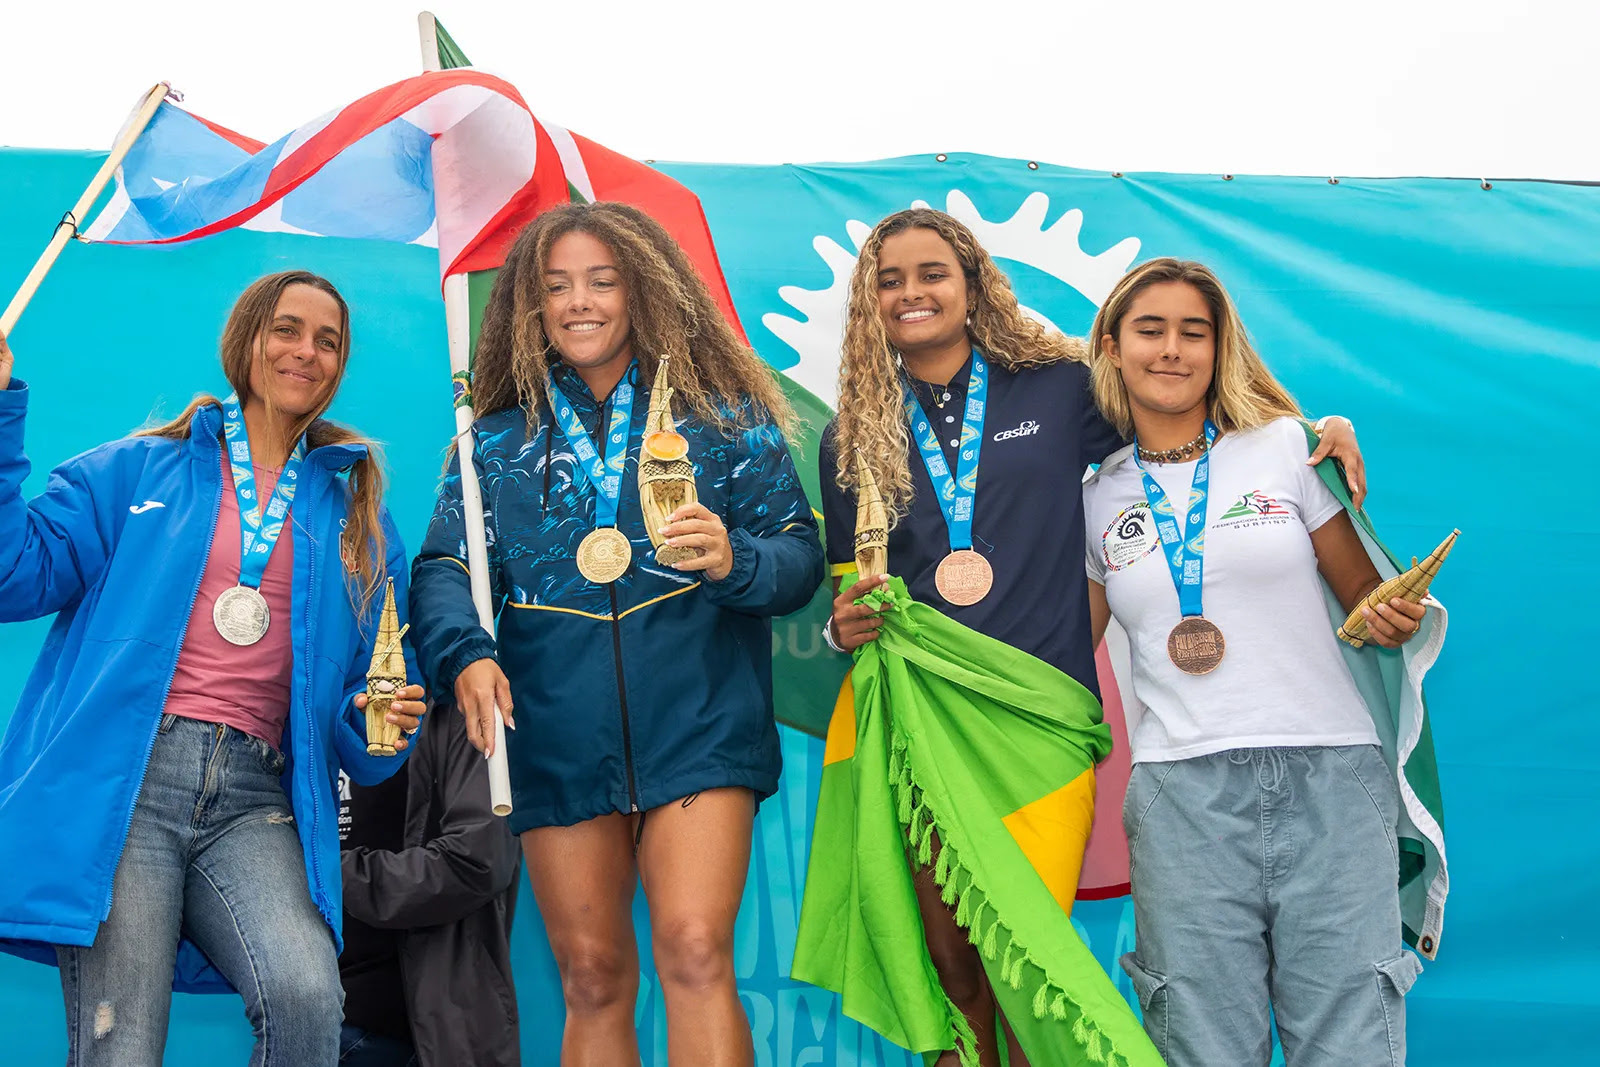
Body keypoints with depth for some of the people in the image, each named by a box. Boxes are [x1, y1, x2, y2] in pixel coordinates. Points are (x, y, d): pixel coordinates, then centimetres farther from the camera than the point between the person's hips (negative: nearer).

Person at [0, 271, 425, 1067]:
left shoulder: (356, 515, 21)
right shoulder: (139, 470, 17)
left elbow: (357, 685, 22)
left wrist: (375, 723, -2)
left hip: (253, 799, 1)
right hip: (124, 775, -1)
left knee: (307, 996, -27)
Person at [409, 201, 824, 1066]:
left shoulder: (720, 414, 7)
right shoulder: (499, 440, 13)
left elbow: (800, 554, 3)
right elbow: (444, 567, 4)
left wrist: (736, 560, -19)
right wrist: (465, 654, -17)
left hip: (698, 726, -2)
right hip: (559, 740, 3)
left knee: (694, 952, -17)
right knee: (592, 980, 8)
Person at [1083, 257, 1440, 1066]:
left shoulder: (1286, 446, 8)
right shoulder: (1097, 499, 12)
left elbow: (1365, 596, 11)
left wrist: (1393, 620, -12)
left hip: (1328, 773, -1)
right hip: (1182, 787, 1)